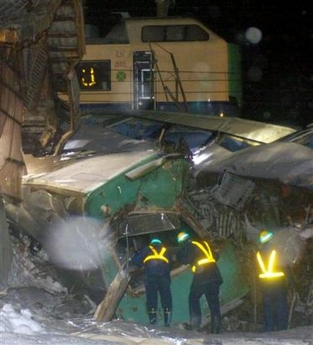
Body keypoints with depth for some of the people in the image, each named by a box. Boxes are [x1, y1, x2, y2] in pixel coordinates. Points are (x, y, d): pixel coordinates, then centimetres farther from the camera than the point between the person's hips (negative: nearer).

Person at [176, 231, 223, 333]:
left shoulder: (190, 247, 0)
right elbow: (215, 257, 25)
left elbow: (186, 260, -9)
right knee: (214, 302, 7)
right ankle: (216, 328, 3)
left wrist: (180, 253, 7)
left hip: (201, 276, -6)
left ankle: (195, 322, -3)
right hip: (214, 275, 6)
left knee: (193, 299, 9)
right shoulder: (204, 244, 21)